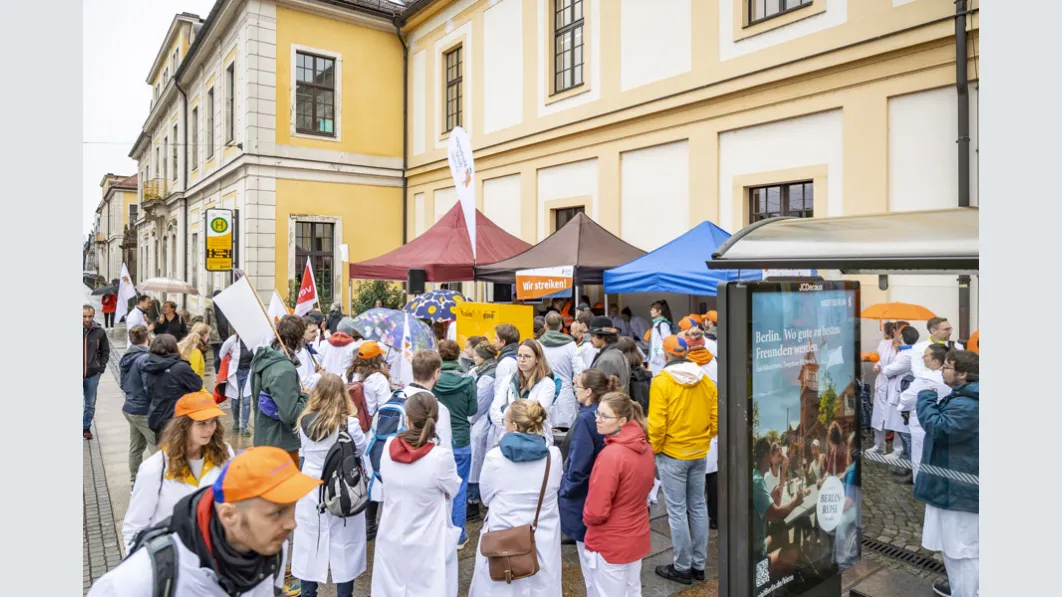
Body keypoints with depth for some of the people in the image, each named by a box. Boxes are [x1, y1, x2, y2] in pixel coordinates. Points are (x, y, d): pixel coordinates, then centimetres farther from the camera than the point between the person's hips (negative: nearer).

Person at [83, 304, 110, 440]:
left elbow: (105, 351, 7)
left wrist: (101, 367, -2)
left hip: (93, 374, 1)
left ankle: (86, 428, 27)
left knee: (90, 404, 12)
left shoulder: (100, 332, -3)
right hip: (79, 374, -1)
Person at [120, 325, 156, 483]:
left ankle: (135, 480, 28)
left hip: (130, 408, 9)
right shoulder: (145, 359, -21)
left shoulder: (127, 357, 7)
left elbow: (122, 383, 17)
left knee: (136, 447, 18)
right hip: (144, 411, -9)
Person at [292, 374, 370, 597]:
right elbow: (364, 448, -1)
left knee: (309, 546, 16)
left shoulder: (305, 421, -6)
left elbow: (304, 450, 10)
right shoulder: (348, 423, -16)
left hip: (311, 491, 3)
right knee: (343, 547, 10)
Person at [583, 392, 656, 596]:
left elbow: (596, 512, -23)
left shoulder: (611, 455, -28)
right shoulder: (645, 447, -4)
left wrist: (586, 518, -3)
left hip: (611, 543, -7)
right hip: (637, 537, 7)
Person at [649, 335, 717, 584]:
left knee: (677, 511, 3)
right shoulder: (705, 381, 0)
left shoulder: (662, 381, -15)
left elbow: (657, 423, -17)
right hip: (699, 454, 6)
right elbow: (715, 418, 3)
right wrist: (704, 440, 16)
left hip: (672, 454, -6)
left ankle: (682, 568, 13)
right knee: (698, 507, 14)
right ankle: (698, 565, 25)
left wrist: (654, 450, -2)